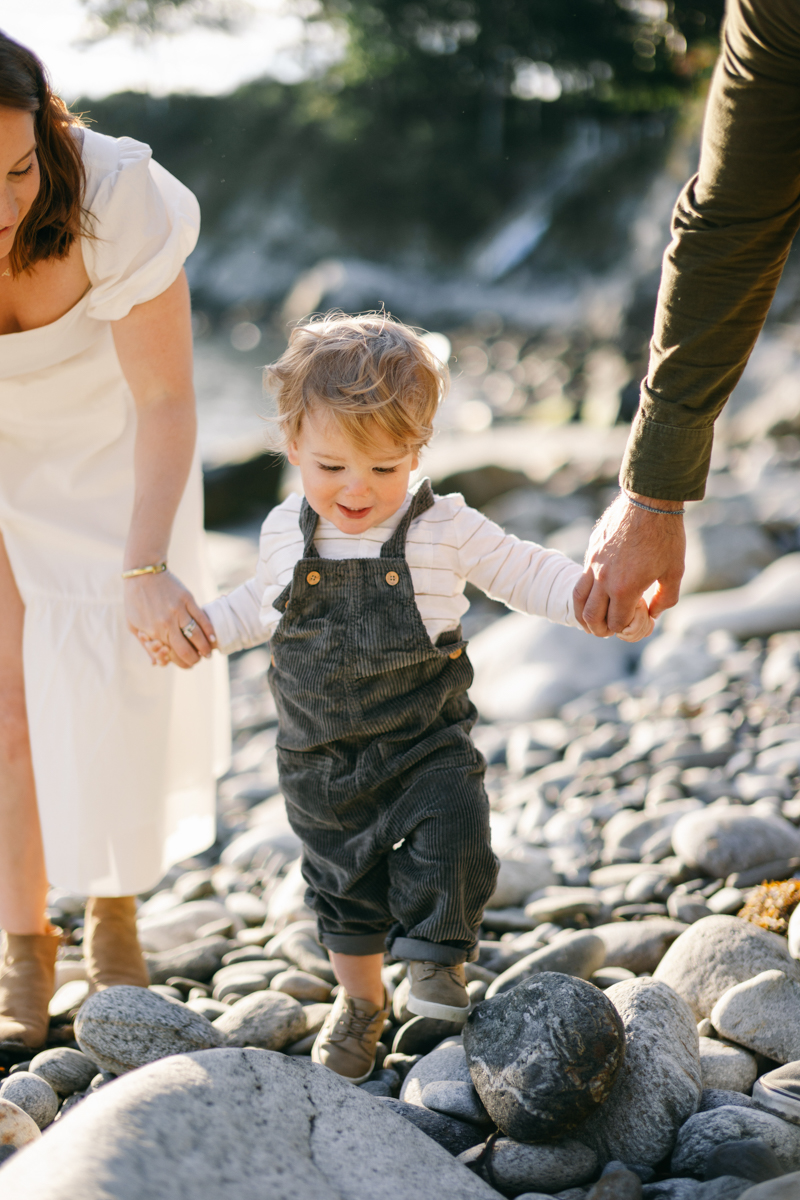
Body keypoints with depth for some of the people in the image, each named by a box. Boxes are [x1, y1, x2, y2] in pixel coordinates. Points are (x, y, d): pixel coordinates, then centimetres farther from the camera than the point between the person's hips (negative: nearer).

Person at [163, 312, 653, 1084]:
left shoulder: (446, 529, -12)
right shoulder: (287, 533, -3)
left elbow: (524, 573, -5)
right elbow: (262, 606, 16)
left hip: (426, 741, -2)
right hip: (320, 756, 3)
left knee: (450, 844, -18)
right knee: (343, 879, 15)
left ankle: (438, 960, 11)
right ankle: (360, 1000, 38)